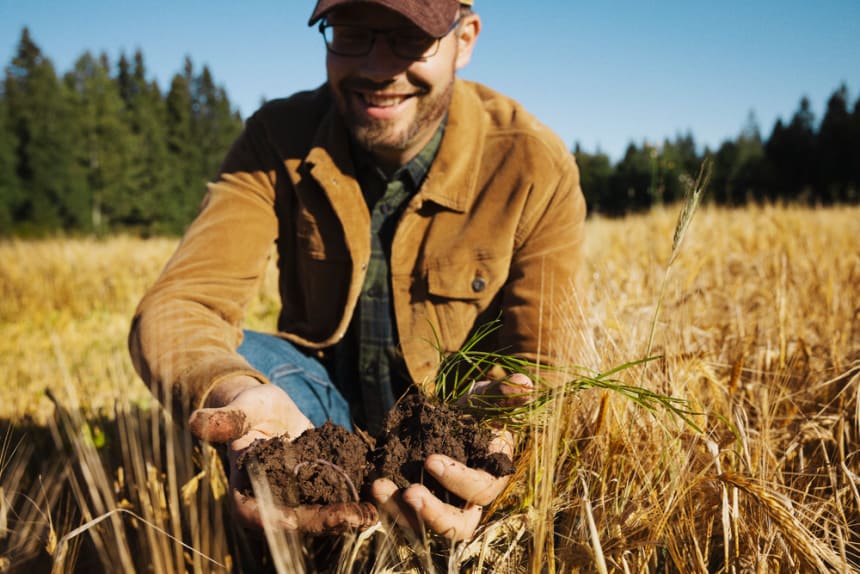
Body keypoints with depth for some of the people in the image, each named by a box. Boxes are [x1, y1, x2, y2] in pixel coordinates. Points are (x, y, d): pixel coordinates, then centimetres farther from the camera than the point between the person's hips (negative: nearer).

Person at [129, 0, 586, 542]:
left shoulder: (536, 167, -18)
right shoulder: (279, 140, -14)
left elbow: (540, 366, -17)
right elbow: (178, 305, -24)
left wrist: (498, 442, -42)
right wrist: (239, 395, -48)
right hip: (324, 396, 1)